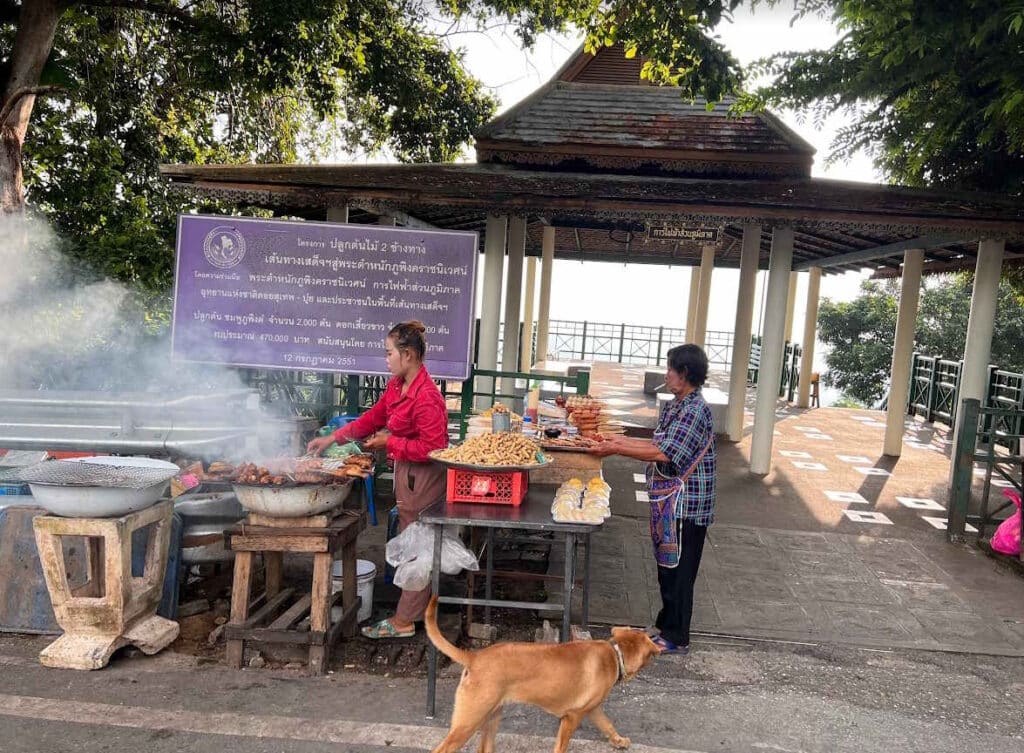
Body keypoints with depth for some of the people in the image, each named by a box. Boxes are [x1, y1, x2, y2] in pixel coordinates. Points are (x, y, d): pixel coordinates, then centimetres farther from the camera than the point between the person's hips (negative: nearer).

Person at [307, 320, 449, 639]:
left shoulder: (426, 396, -25)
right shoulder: (396, 386, 6)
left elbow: (432, 447, -26)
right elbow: (373, 417, 16)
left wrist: (391, 442, -18)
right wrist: (332, 438, 12)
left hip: (422, 478, -10)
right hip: (407, 474, 10)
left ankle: (404, 621, 15)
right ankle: (420, 608, 33)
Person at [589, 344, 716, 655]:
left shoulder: (694, 410, -20)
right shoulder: (677, 406, 10)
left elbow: (664, 454, -26)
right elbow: (662, 445, 16)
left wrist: (616, 450, -21)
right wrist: (625, 441, 10)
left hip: (685, 503, -9)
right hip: (668, 500, 9)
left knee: (678, 570, 2)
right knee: (667, 566, 19)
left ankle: (676, 638, 14)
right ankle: (667, 625, 33)